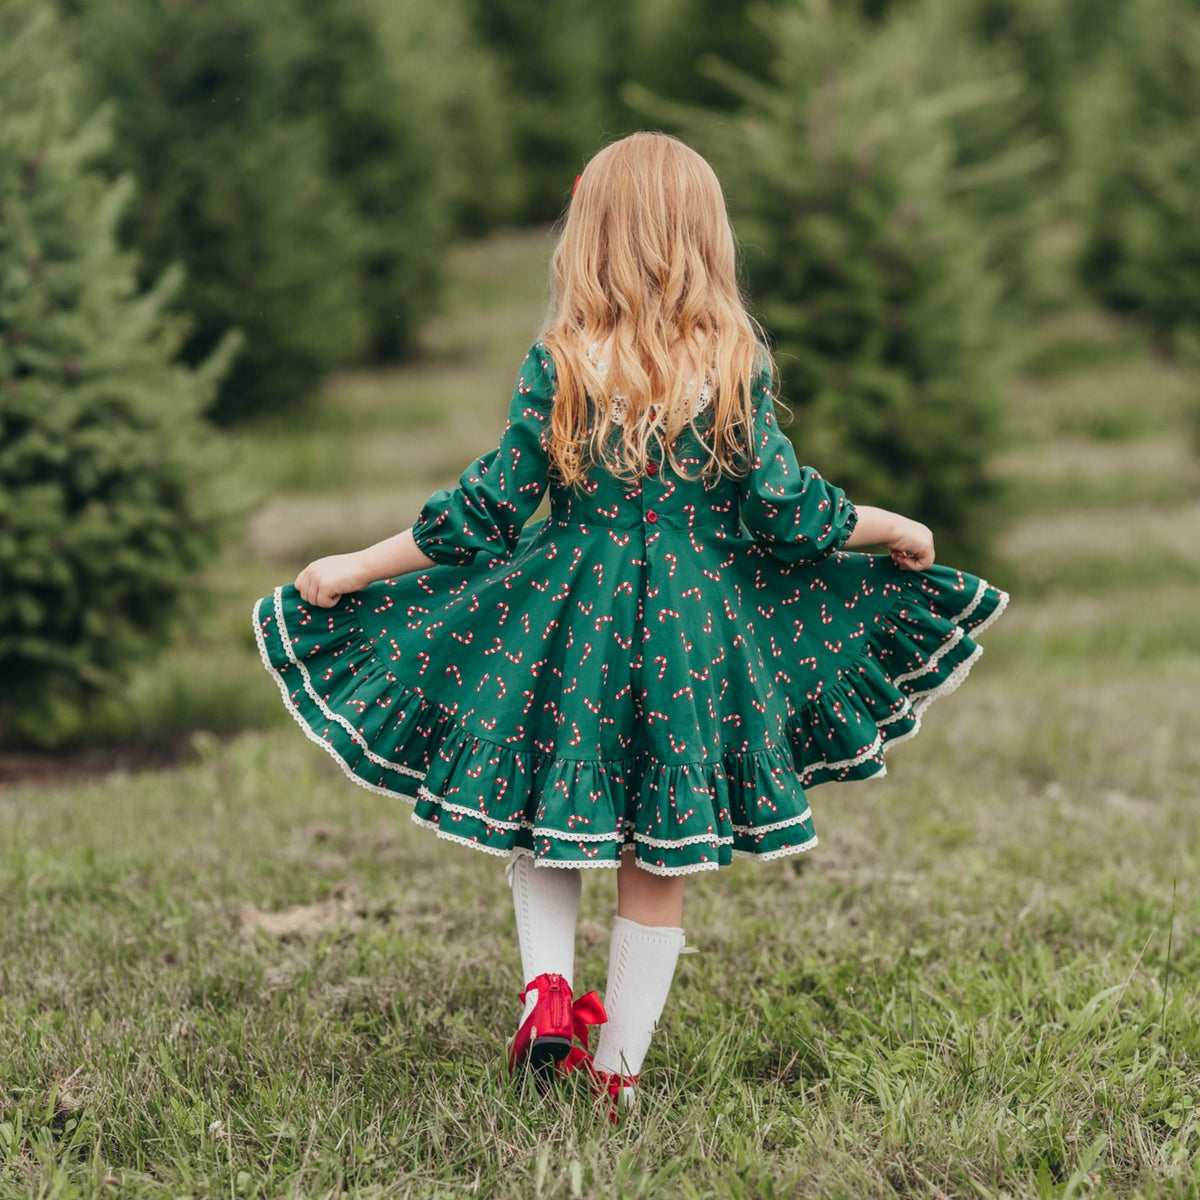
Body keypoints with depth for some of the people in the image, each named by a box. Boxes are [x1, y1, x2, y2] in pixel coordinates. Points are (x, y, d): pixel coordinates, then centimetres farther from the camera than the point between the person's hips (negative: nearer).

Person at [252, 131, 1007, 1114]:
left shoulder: (559, 365, -8)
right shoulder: (736, 366, -7)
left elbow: (485, 510, -5)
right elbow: (786, 508, -4)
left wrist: (356, 569, 7)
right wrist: (896, 531, 15)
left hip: (566, 624, 0)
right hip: (695, 629, 1)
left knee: (542, 815, 21)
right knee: (659, 861, 11)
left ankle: (548, 982, 0)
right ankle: (619, 1068, 17)